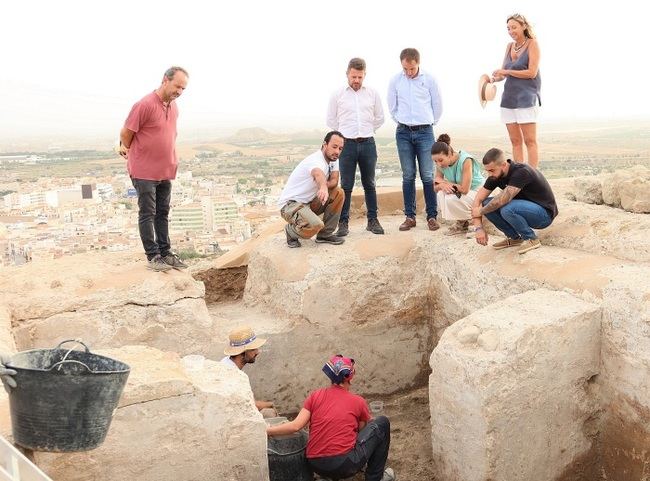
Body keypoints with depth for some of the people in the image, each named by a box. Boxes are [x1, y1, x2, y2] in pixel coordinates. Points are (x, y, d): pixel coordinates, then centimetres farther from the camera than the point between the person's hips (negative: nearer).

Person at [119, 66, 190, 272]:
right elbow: (125, 134, -10)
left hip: (165, 171, 8)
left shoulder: (173, 107, 8)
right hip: (144, 171, -7)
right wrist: (127, 150, 5)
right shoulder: (145, 105, -17)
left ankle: (165, 253, 20)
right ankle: (153, 256, 4)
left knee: (163, 214, 13)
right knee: (147, 214, -1)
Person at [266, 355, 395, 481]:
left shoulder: (315, 396, 4)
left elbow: (296, 426, -5)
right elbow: (363, 429, 17)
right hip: (345, 465, -5)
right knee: (382, 422, 12)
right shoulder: (358, 401, 0)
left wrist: (267, 430, 3)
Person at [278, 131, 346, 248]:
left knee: (339, 193, -6)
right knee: (316, 225, -33)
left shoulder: (333, 159, 3)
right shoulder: (316, 160, -25)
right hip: (290, 204, -9)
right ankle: (291, 231, 2)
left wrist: (324, 186, -27)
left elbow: (334, 181, -3)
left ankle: (325, 234, 4)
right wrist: (323, 188, -72)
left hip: (309, 202, 9)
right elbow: (318, 173, -49)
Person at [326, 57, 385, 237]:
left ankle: (372, 220, 15)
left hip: (368, 143, 2)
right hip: (347, 143, -2)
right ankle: (343, 222, 5)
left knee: (369, 184, 8)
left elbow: (379, 118, 16)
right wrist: (347, 133, 9)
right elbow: (331, 120, 9)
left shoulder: (372, 93, 7)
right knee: (346, 186, 0)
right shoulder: (338, 95, 2)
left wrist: (366, 131, 12)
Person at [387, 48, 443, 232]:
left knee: (427, 176, -3)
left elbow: (437, 105, 8)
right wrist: (401, 122, 13)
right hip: (403, 133, 1)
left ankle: (432, 216, 4)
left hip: (425, 132, -1)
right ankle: (410, 216, 9)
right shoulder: (395, 81, 2)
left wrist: (430, 123, 13)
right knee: (408, 176, 4)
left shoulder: (429, 80, -1)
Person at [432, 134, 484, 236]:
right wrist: (442, 185, -29)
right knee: (441, 195, -22)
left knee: (451, 199, -31)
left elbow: (464, 189, -31)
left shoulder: (465, 160, -29)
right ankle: (462, 223, -2)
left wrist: (444, 181, -22)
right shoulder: (440, 164, -10)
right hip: (459, 193, 7)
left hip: (477, 192, -7)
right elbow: (435, 187, -4)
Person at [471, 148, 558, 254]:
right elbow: (478, 199, -5)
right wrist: (478, 228, -16)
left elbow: (503, 199, -36)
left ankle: (531, 239, -10)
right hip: (524, 207, 8)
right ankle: (514, 238, 4)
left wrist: (481, 211, -20)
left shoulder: (521, 172, -29)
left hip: (545, 214, -8)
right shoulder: (495, 175, -7)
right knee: (487, 204, -10)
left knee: (507, 209, -35)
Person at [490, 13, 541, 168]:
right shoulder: (510, 46, 15)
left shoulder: (532, 44, -2)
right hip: (509, 97, 6)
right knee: (515, 141, 6)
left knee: (530, 141, -7)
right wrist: (495, 78, -6)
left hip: (526, 97, -6)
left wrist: (507, 72, -10)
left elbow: (532, 73, -11)